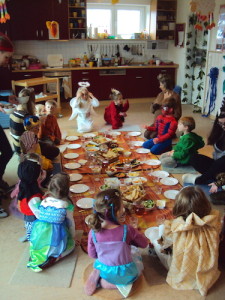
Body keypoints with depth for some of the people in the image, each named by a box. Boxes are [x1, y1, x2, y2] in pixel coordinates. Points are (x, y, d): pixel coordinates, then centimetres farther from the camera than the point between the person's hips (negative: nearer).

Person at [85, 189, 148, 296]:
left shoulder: (93, 232, -19)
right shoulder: (127, 230, -27)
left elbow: (92, 254, -3)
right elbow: (144, 243, -9)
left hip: (105, 272, 4)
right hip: (125, 275, -4)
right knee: (138, 259, 28)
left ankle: (98, 276, 5)